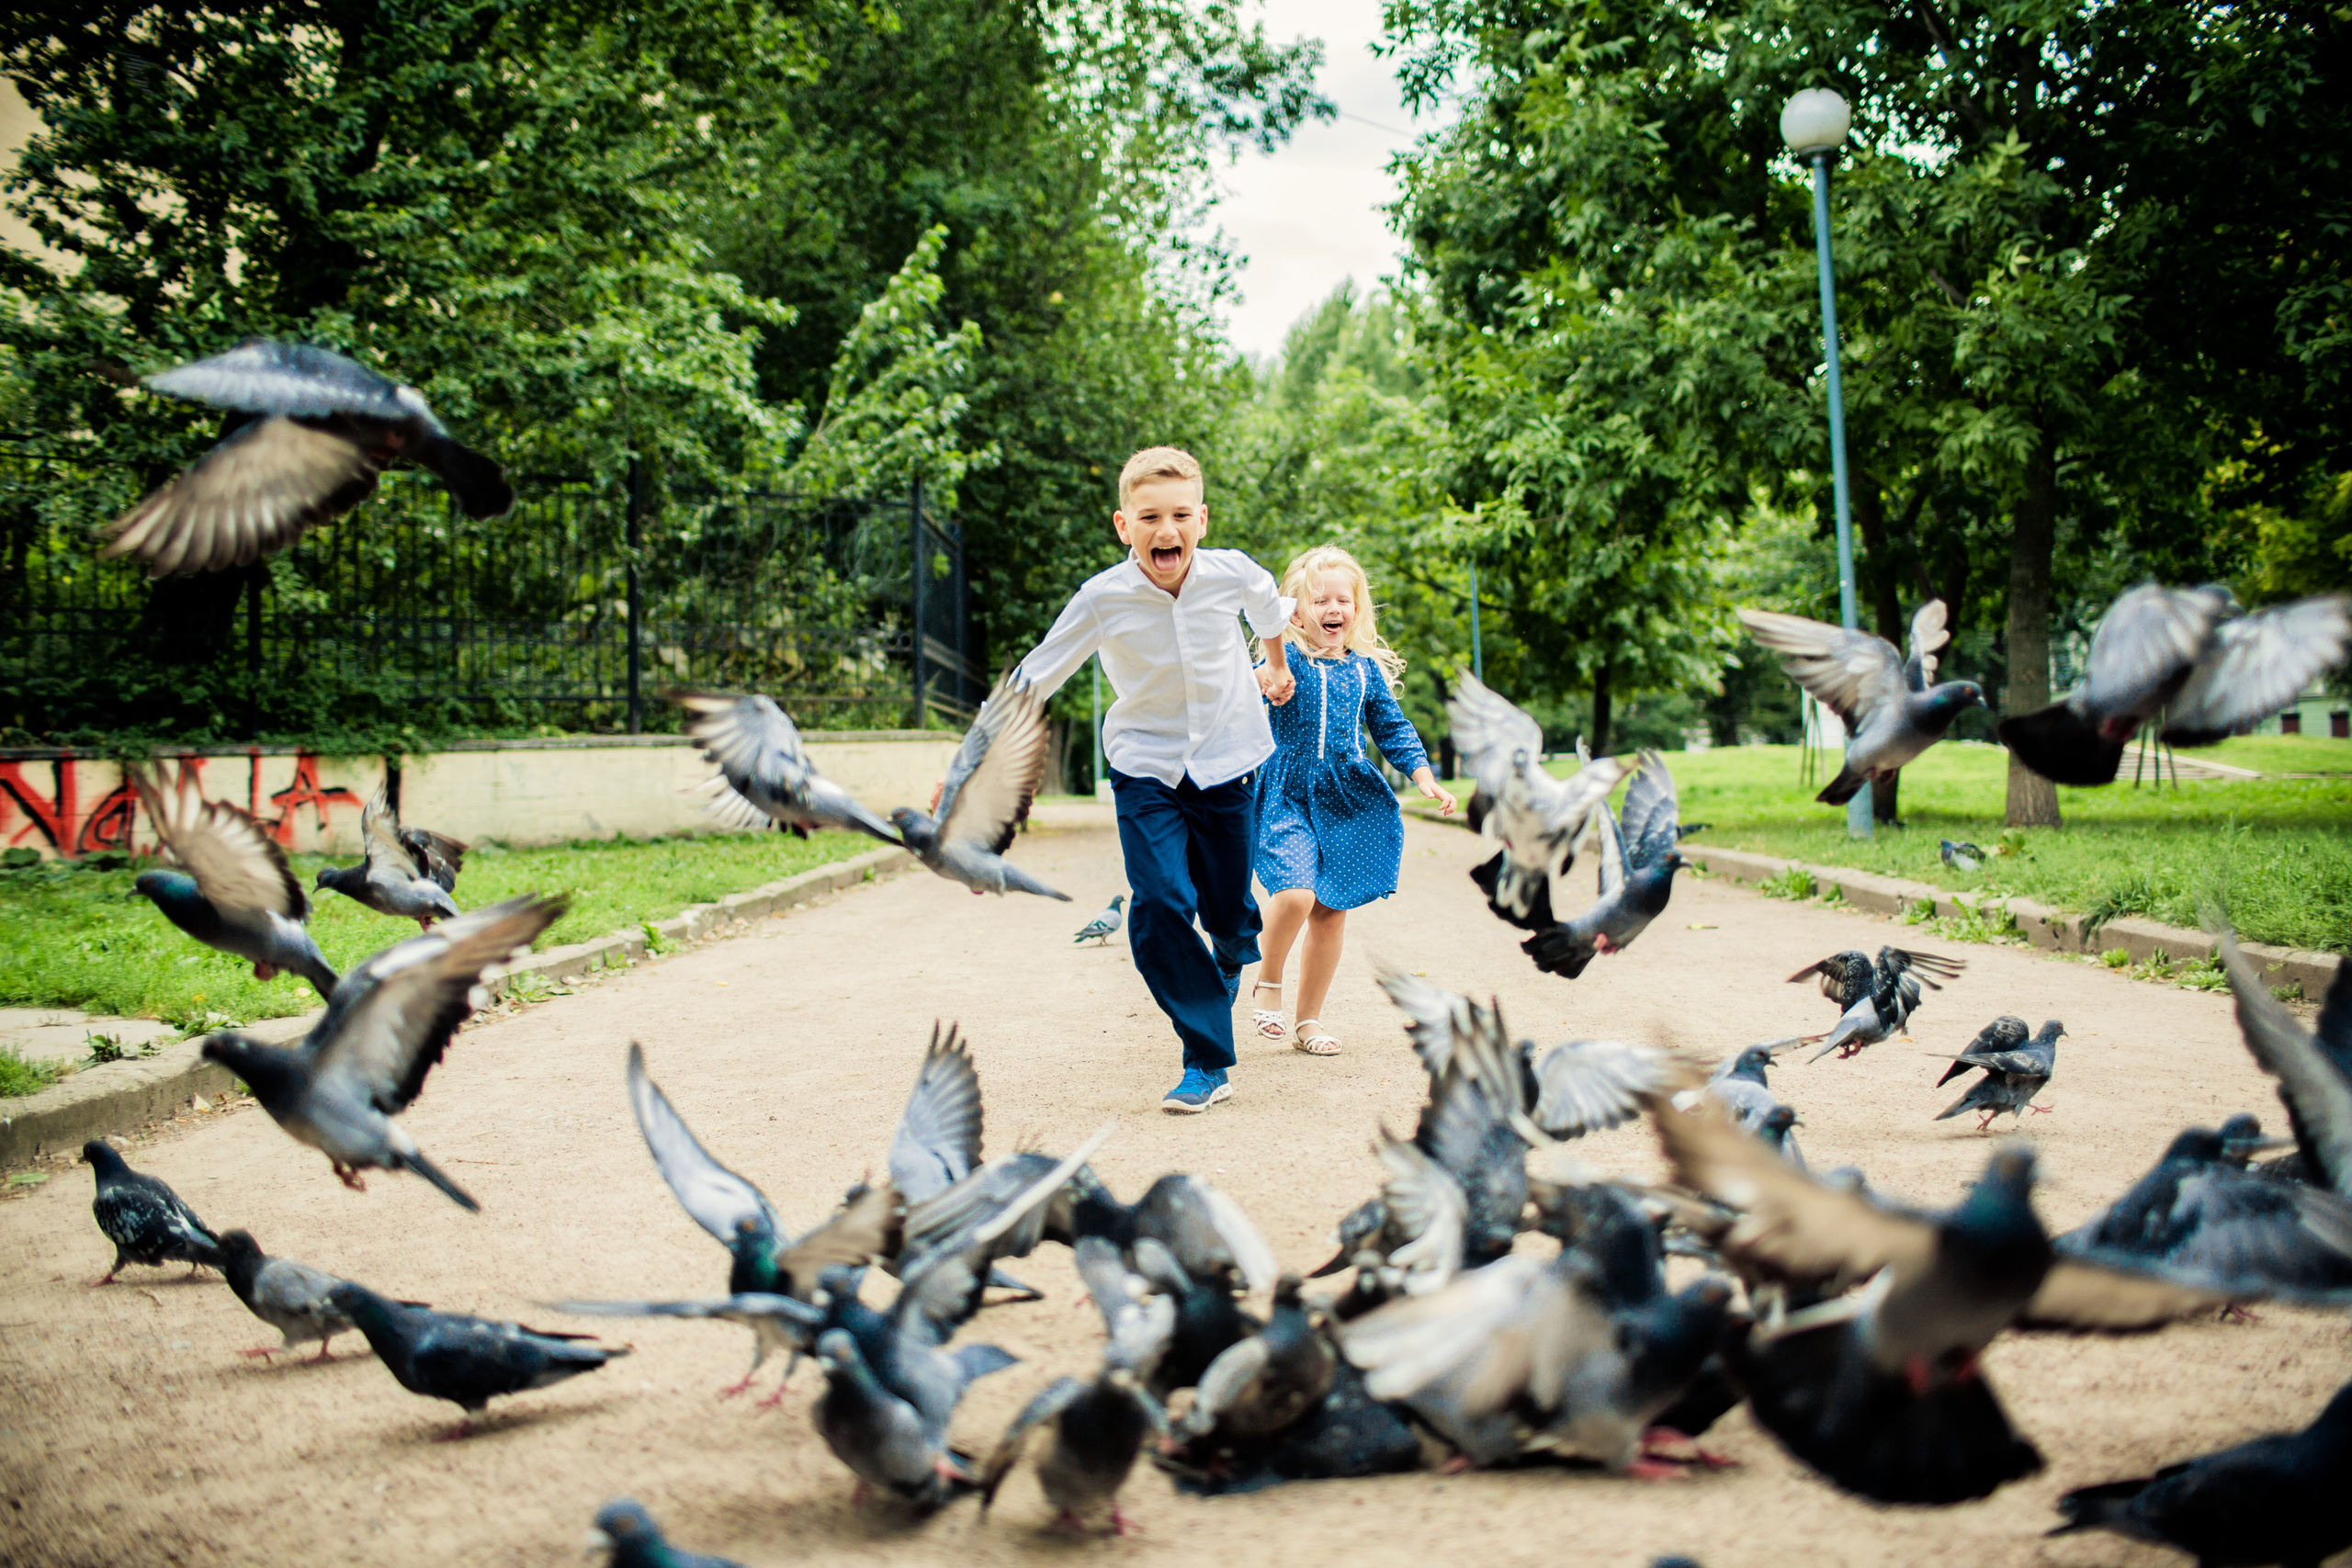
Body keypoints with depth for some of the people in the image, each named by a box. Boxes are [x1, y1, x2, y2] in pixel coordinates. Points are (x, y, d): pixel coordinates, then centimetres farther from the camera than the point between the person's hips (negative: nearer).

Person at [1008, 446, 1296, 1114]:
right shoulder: (1102, 598, -17)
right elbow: (1033, 678, -9)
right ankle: (1209, 1063, -6)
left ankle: (1228, 970, 47)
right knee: (1160, 908, -17)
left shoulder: (1231, 573, -13)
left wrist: (1277, 664, 31)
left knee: (1229, 913, 8)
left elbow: (1269, 603, 13)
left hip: (1226, 765, 1)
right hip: (1146, 770, -1)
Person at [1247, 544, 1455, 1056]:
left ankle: (1309, 1020, 21)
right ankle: (1268, 982, 5)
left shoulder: (1367, 670, 8)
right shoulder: (1287, 664, -7)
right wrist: (1264, 677, -41)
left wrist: (1423, 775, 5)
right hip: (1288, 797, -5)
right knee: (1295, 893, -23)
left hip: (1347, 801, 5)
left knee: (1332, 911, 7)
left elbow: (1393, 728, 16)